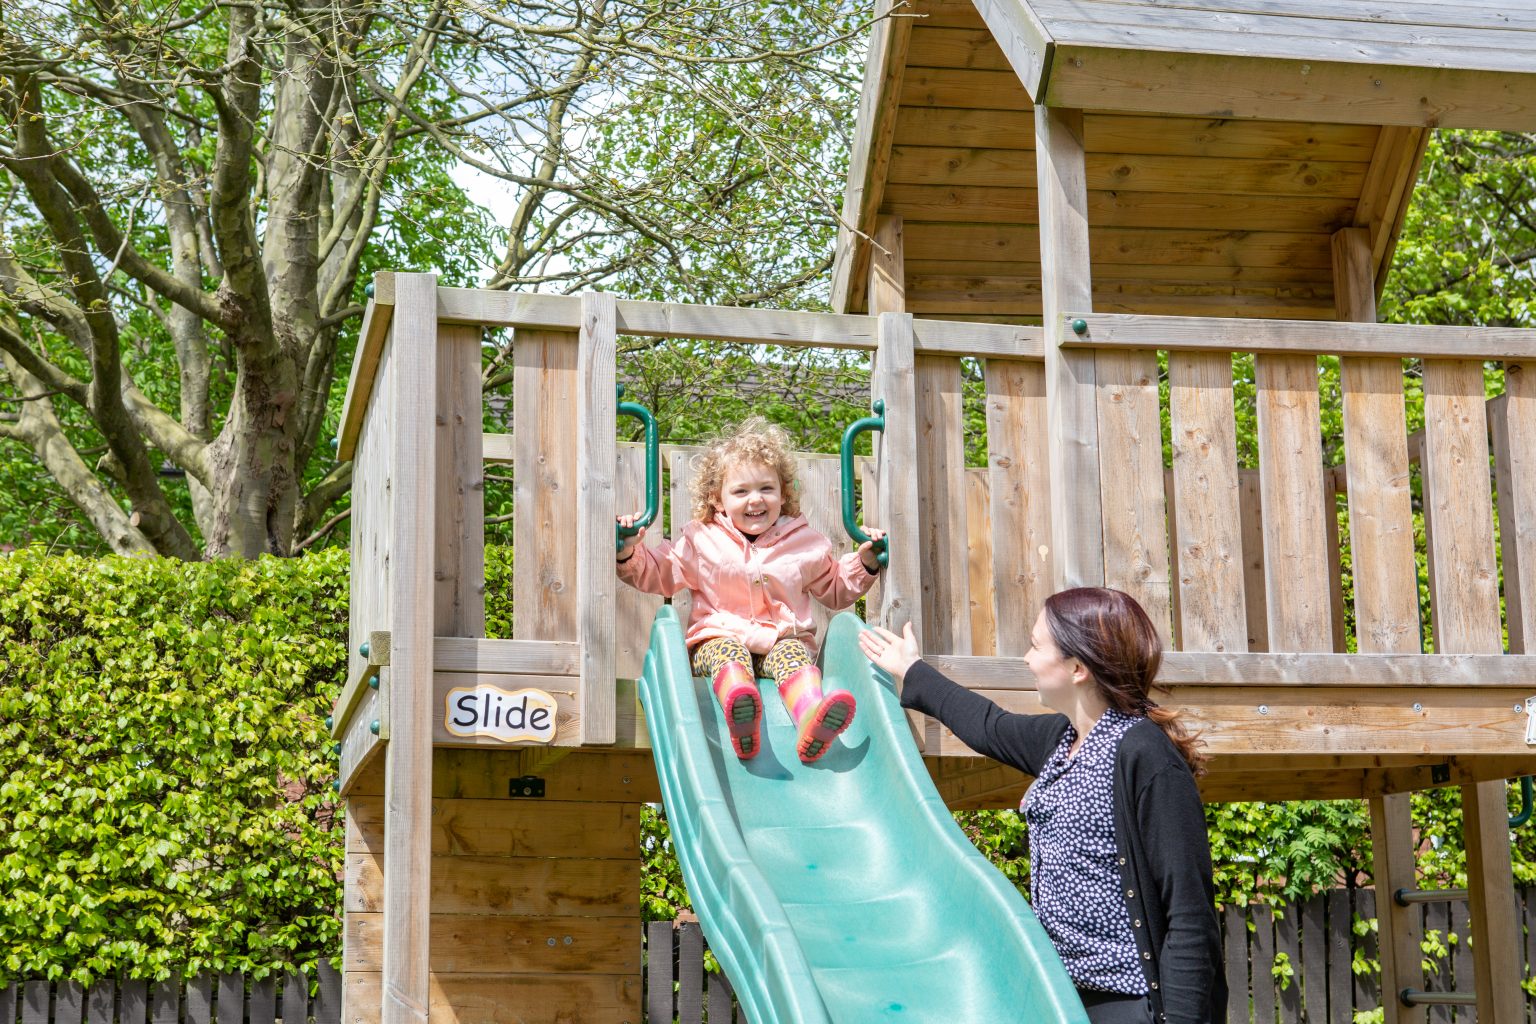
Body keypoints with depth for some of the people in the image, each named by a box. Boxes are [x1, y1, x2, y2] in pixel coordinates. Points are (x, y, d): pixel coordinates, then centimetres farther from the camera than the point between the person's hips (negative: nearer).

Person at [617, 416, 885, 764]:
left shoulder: (805, 542, 15)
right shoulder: (700, 541, 11)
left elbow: (836, 591, 28)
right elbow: (655, 574, 15)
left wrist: (864, 562, 12)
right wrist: (629, 551, -5)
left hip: (785, 640, 1)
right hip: (717, 639, -1)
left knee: (794, 654, -34)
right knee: (729, 652, -36)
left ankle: (811, 723, -65)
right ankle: (739, 717, -69)